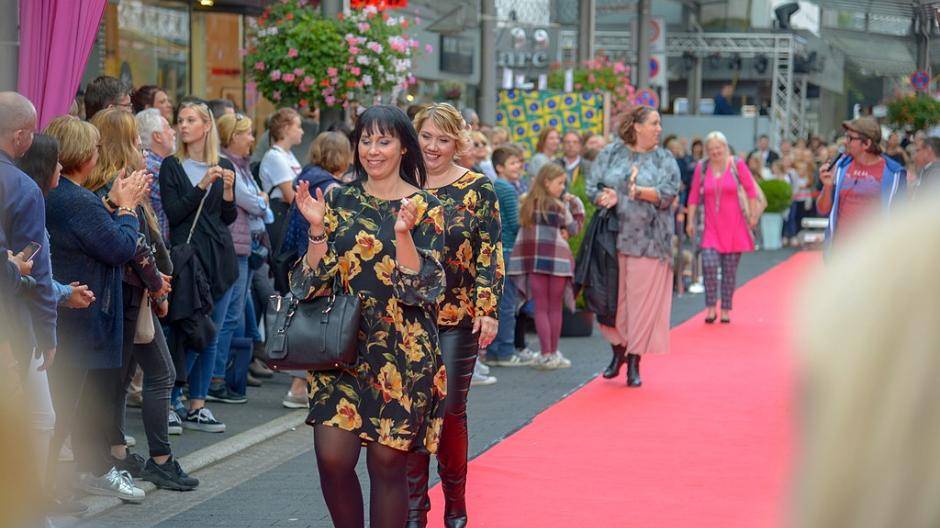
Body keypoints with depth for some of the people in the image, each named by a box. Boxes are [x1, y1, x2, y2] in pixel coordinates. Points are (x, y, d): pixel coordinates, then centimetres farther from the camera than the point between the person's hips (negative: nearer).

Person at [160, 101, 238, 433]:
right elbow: (173, 214, -8)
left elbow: (228, 218, 11)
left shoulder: (225, 167, 10)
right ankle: (169, 402, 1)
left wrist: (228, 190, -7)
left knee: (211, 336, 5)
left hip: (221, 257, 4)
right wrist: (202, 185, -16)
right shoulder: (172, 166, 1)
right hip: (188, 255, -4)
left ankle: (197, 407, 11)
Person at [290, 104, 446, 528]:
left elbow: (424, 286, -9)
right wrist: (317, 228, -9)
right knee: (333, 458, -7)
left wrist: (403, 234, -22)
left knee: (387, 462, 2)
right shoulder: (339, 200, 7)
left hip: (402, 352, -2)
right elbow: (314, 281, 4)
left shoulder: (425, 207, -1)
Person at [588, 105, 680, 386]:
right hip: (613, 237, 1)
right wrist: (604, 198, -17)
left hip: (648, 241, -1)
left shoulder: (664, 159, 5)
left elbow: (668, 194, -7)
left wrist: (639, 191, -23)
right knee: (612, 297, 5)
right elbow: (592, 186, 5)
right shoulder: (611, 153, 7)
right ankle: (618, 350, 26)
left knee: (643, 300, -2)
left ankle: (634, 362, 6)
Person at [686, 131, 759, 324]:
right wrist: (690, 220, 2)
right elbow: (694, 195, 5)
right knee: (709, 265, -16)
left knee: (730, 270, 5)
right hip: (711, 227, 0)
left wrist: (753, 215, 0)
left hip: (734, 227, 0)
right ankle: (711, 308, -4)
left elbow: (751, 189, 3)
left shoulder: (737, 164, -2)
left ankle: (726, 310, 14)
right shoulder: (701, 168, 0)